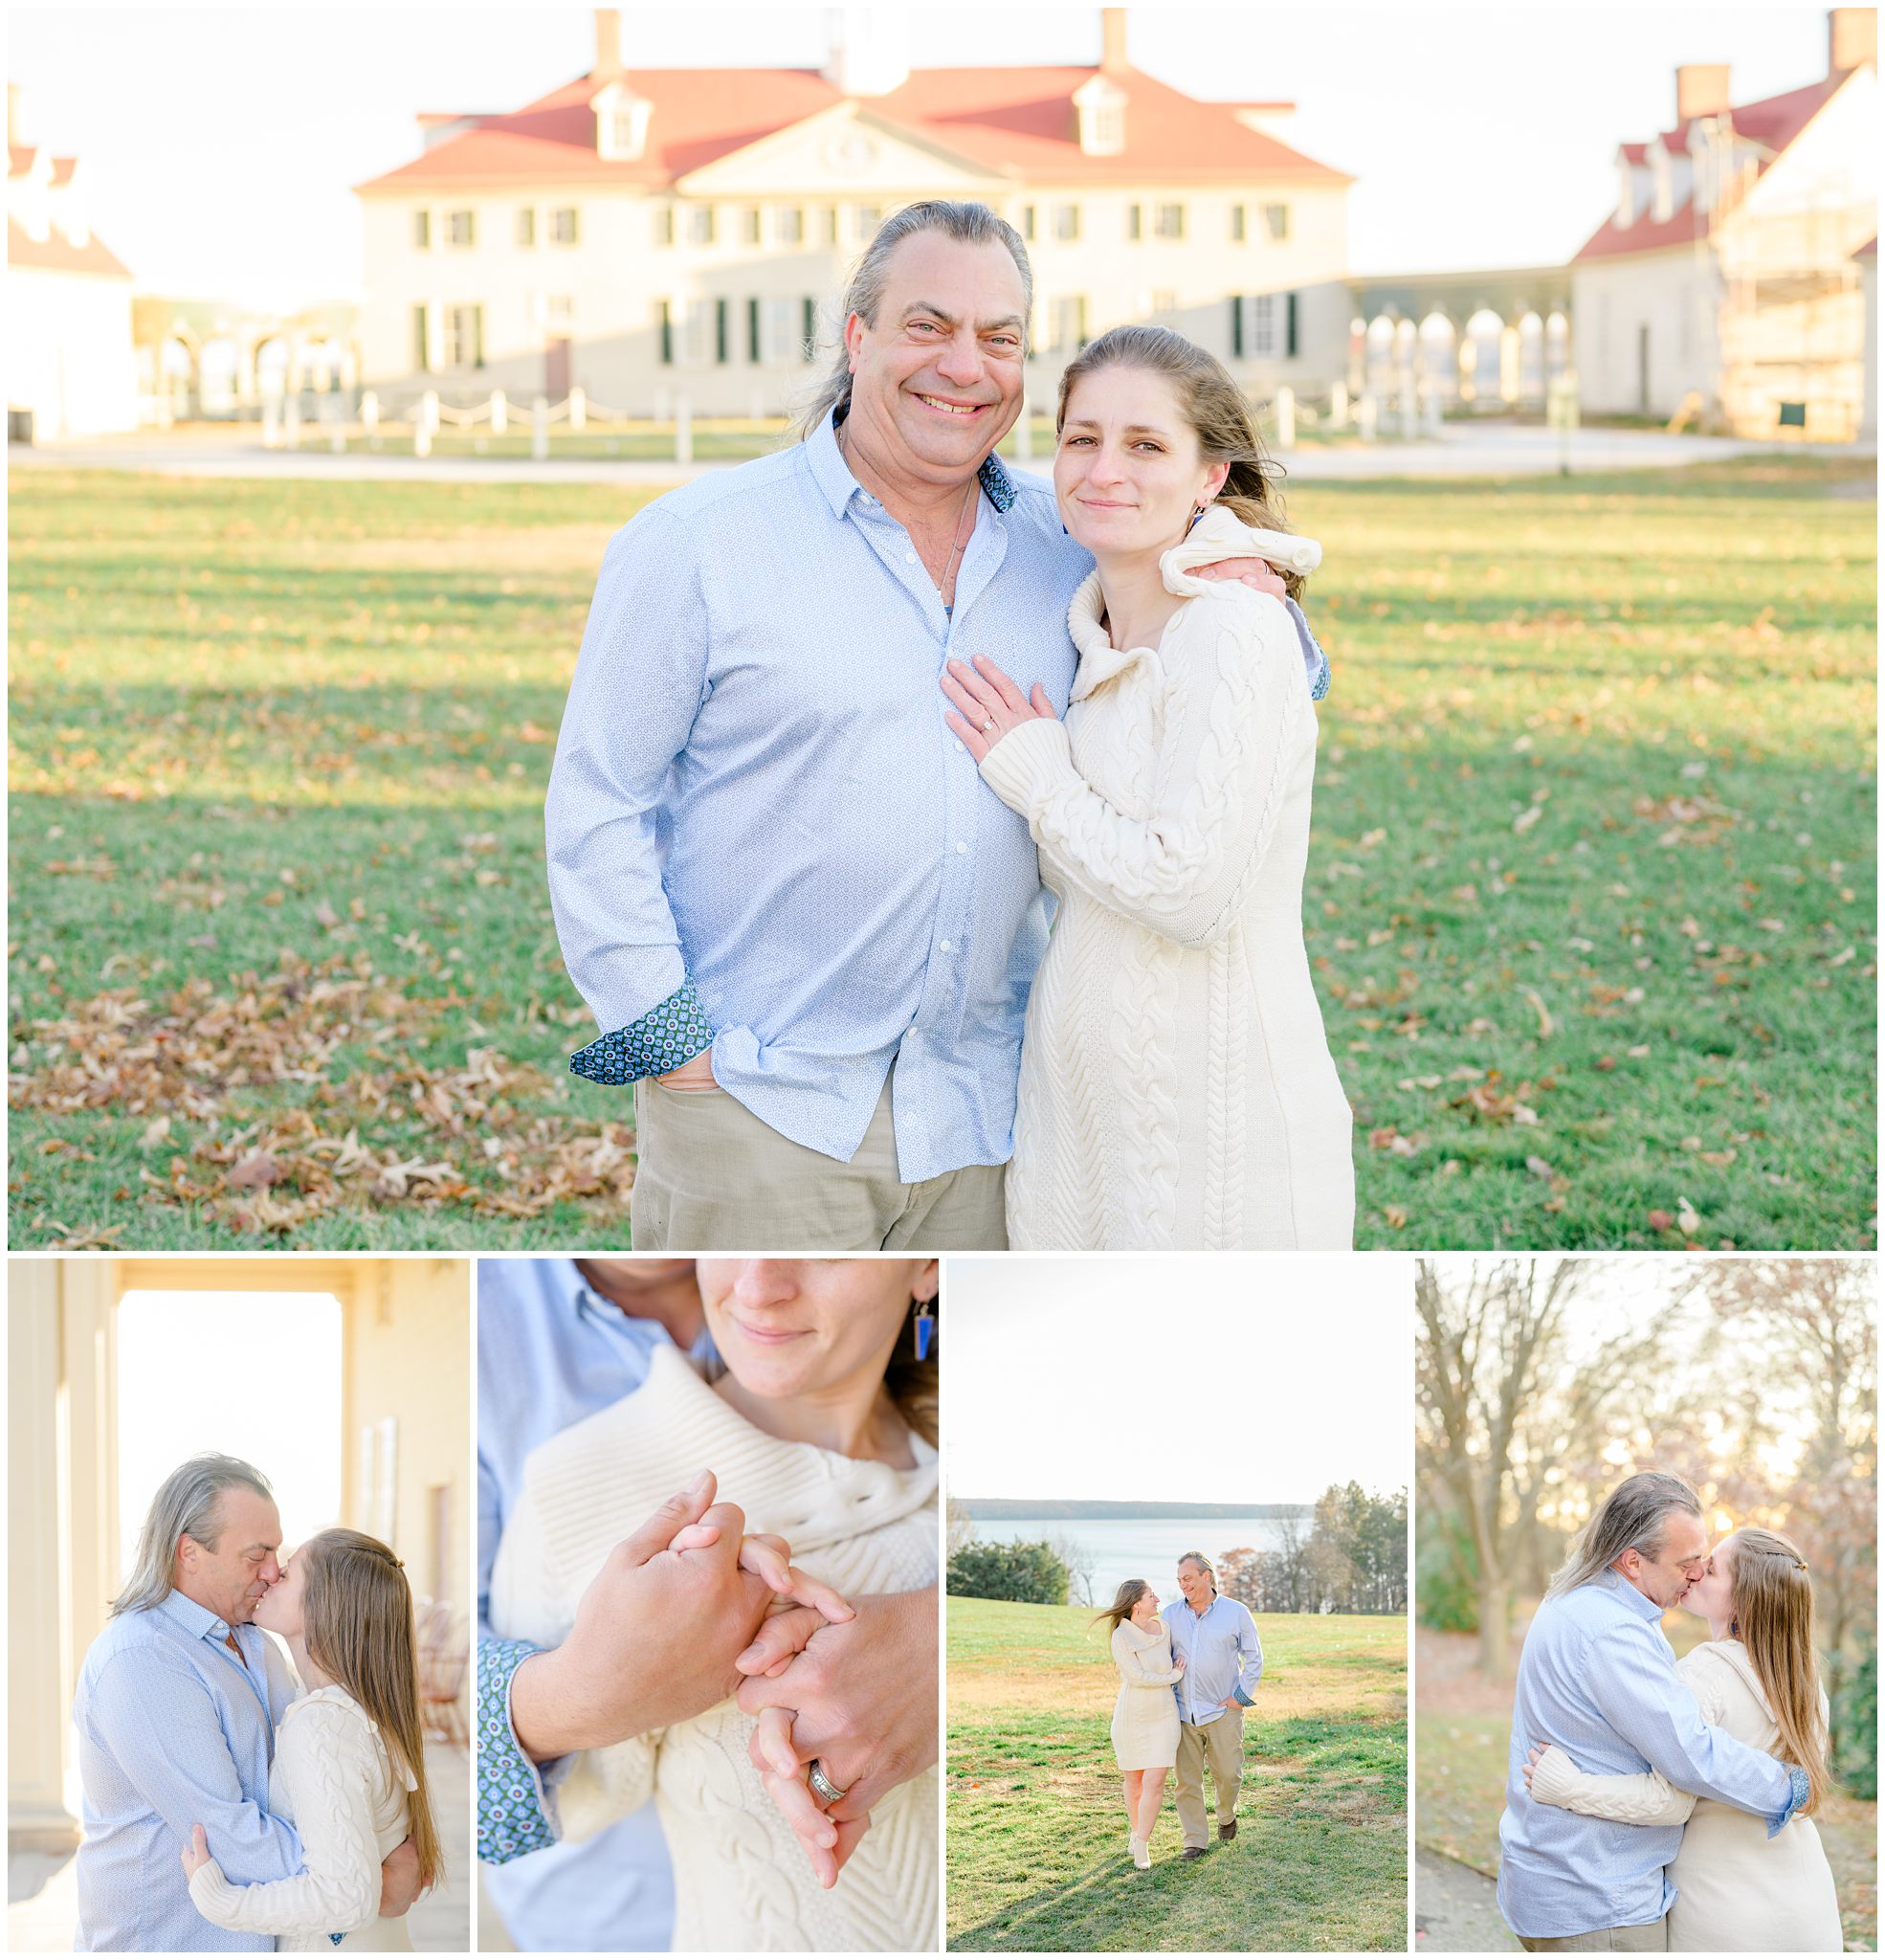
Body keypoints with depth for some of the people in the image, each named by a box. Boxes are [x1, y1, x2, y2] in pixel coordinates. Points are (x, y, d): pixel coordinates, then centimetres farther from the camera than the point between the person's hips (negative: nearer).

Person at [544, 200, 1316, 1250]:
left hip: (982, 1116, 4)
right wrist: (662, 1036, -9)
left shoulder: (1070, 549, 9)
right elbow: (597, 804, -2)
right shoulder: (697, 544, -3)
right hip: (760, 1113, -4)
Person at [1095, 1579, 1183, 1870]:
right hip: (1130, 1718, -3)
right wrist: (1173, 1676, -11)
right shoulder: (1121, 1638, -20)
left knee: (1154, 1784, -8)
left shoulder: (1163, 1628, -2)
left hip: (1163, 1718, 3)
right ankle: (1136, 1830, 37)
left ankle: (1141, 1846, 2)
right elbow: (1138, 1678, -22)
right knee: (1135, 1781, 12)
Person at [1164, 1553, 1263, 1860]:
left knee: (1228, 1774, 2)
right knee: (1187, 1779, -1)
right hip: (1183, 1712, 2)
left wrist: (1242, 1696, -5)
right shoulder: (1172, 1615, 6)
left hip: (1223, 1711, -2)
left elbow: (1254, 1658, 3)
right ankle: (1195, 1841, 5)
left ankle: (1226, 1816, 32)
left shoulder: (1236, 1612, -2)